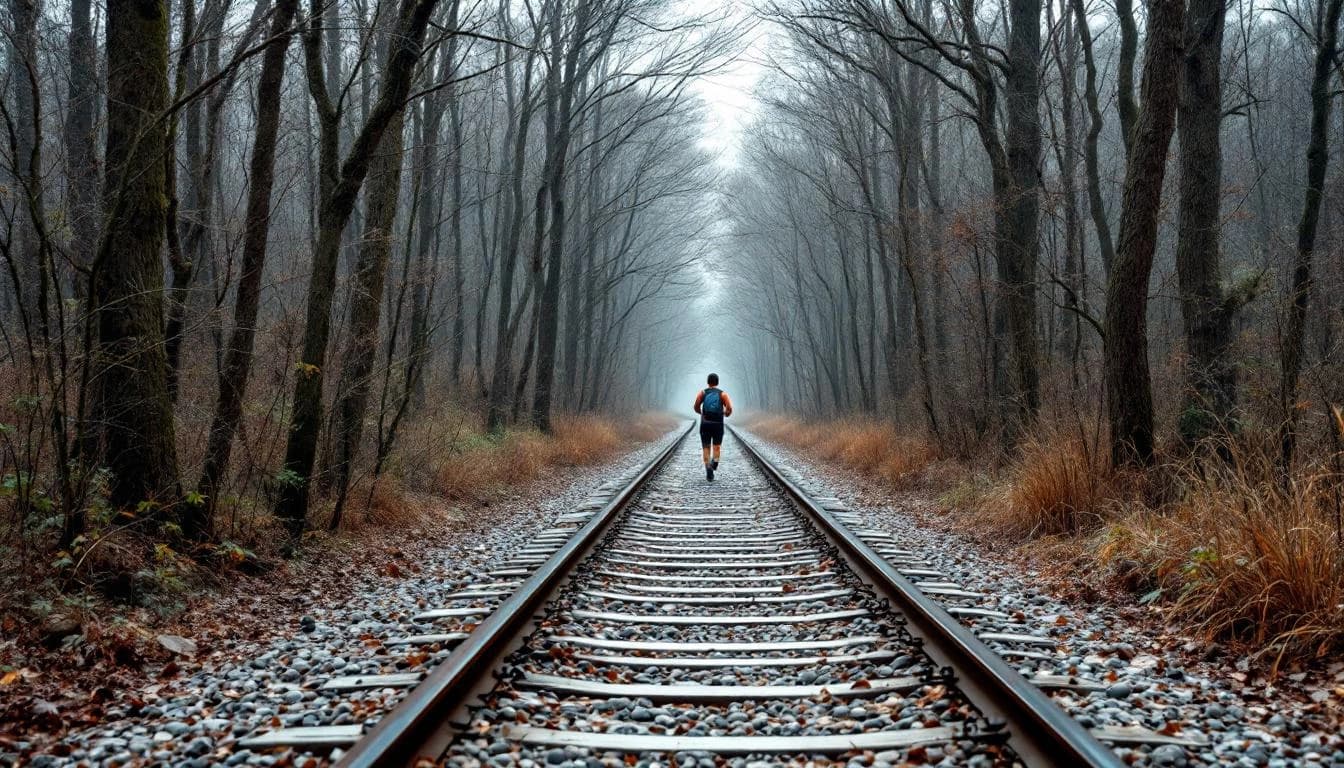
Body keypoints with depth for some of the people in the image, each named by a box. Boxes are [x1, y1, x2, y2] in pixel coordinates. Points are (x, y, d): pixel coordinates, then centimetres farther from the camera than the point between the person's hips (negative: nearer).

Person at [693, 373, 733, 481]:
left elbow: (696, 407, -9)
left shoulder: (702, 392, 3)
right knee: (717, 447, 15)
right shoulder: (722, 394, 2)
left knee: (706, 448, 9)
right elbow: (729, 409, -10)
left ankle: (708, 469, -8)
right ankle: (715, 461, -15)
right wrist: (726, 414, 14)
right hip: (718, 425, 0)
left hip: (705, 424, 0)